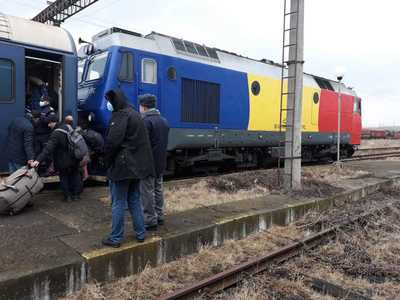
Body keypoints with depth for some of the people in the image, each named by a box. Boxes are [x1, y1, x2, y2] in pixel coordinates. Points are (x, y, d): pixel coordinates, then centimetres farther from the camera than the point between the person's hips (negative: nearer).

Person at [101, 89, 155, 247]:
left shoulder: (120, 115, -14)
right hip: (136, 166, 9)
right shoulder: (135, 114, 15)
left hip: (122, 166, -9)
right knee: (134, 200, 16)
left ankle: (116, 238, 11)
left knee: (118, 203, 1)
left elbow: (112, 141, -23)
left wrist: (108, 161, -8)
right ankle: (141, 233, 23)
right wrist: (137, 160, 16)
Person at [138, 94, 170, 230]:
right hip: (161, 163, 8)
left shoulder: (146, 121, -17)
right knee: (158, 190, 17)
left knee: (147, 192, 0)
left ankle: (150, 221, 5)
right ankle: (159, 216, 27)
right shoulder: (164, 121, 10)